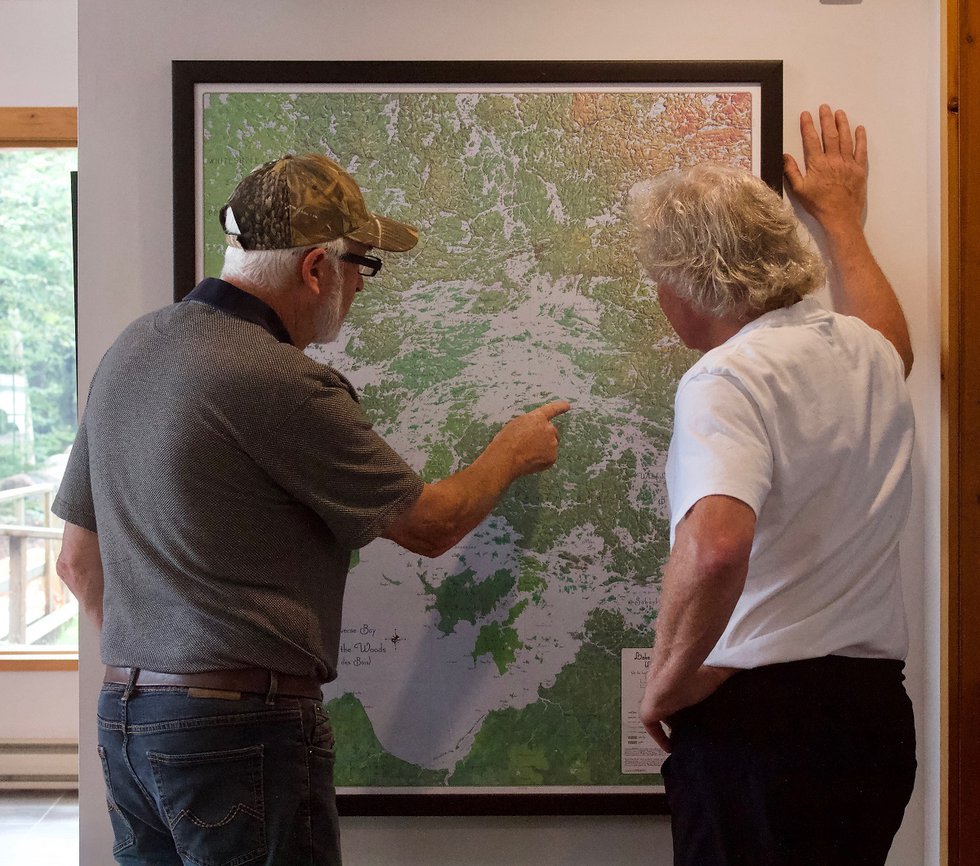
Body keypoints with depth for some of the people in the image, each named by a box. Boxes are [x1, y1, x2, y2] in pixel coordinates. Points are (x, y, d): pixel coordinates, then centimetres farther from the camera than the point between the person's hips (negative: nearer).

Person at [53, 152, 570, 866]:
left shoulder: (134, 347, 7)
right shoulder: (280, 385, -19)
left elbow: (79, 561, 14)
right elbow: (431, 526, -6)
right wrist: (514, 453, 12)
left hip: (123, 714, 9)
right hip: (242, 726, -8)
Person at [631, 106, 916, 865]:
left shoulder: (726, 378, -17)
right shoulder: (869, 351, 7)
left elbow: (714, 546, -34)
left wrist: (669, 679, -18)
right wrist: (841, 215, 44)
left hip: (759, 712, -8)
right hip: (878, 709, 8)